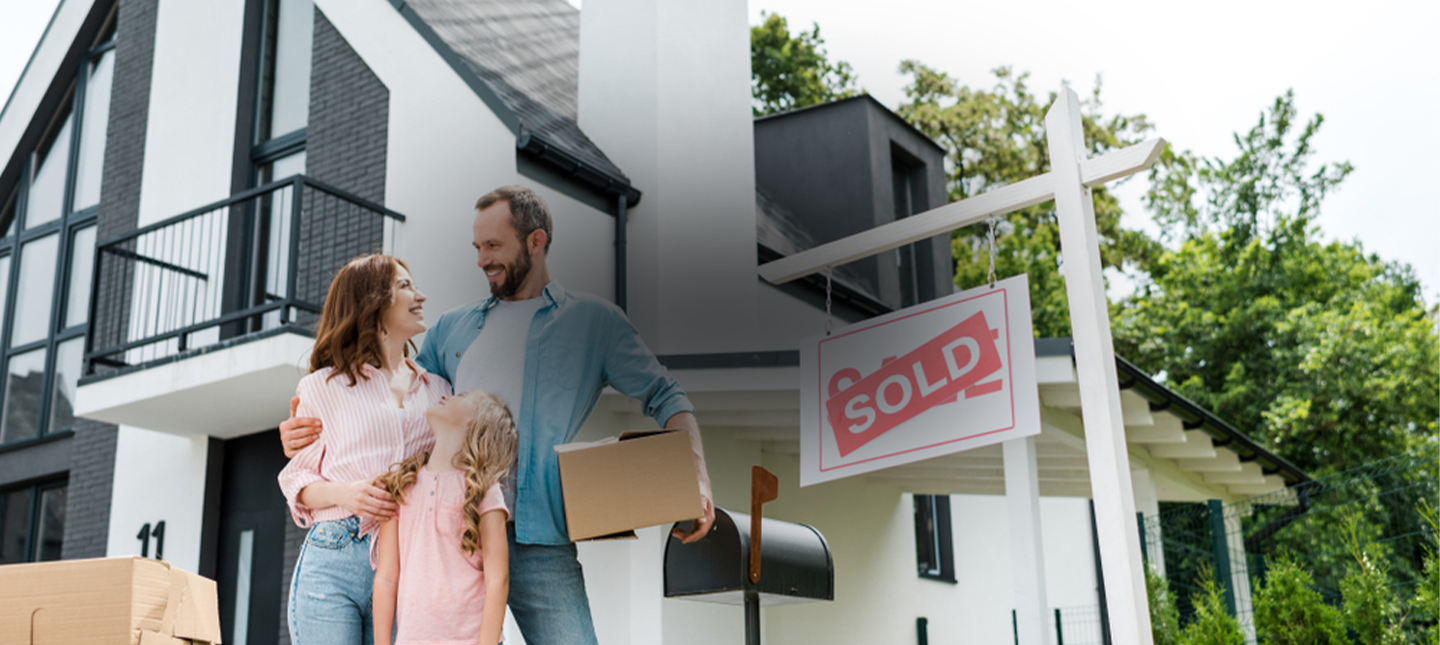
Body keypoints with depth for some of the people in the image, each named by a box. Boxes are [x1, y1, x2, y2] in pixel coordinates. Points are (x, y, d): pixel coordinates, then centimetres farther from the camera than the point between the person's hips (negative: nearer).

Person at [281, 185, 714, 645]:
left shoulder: (595, 322, 9)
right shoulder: (454, 327, 19)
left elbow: (664, 398, 7)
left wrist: (697, 475, -11)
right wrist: (315, 433, 7)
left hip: (537, 540, -3)